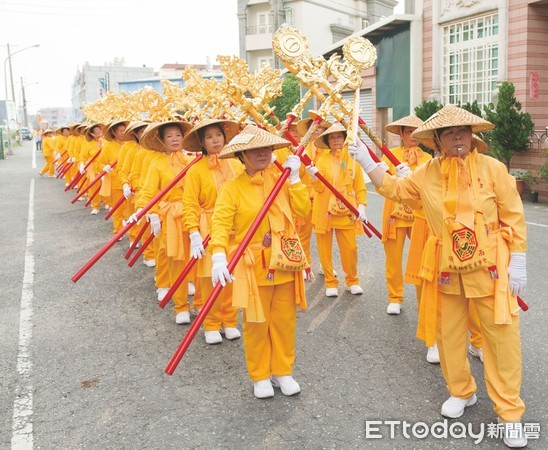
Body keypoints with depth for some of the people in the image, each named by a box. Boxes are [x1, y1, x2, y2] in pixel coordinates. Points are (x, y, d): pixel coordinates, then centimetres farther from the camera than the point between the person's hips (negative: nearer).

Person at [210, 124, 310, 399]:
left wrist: (294, 179, -8)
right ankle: (259, 376, 26)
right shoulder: (232, 188, -8)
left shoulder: (280, 180, 5)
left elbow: (303, 210, -2)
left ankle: (282, 371, 30)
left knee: (285, 320, 12)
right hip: (252, 266, -4)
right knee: (256, 323, 7)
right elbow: (221, 224, -19)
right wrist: (219, 256, -35)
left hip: (284, 262, 4)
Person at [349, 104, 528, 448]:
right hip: (447, 269, 3)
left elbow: (514, 217, -5)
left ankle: (510, 412, 16)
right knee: (449, 333, 13)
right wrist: (366, 163, 1)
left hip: (490, 267, -3)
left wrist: (518, 262, -8)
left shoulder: (492, 168, -7)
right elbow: (393, 189, 11)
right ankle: (461, 392, 37)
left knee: (502, 336, 1)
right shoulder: (428, 173, 1)